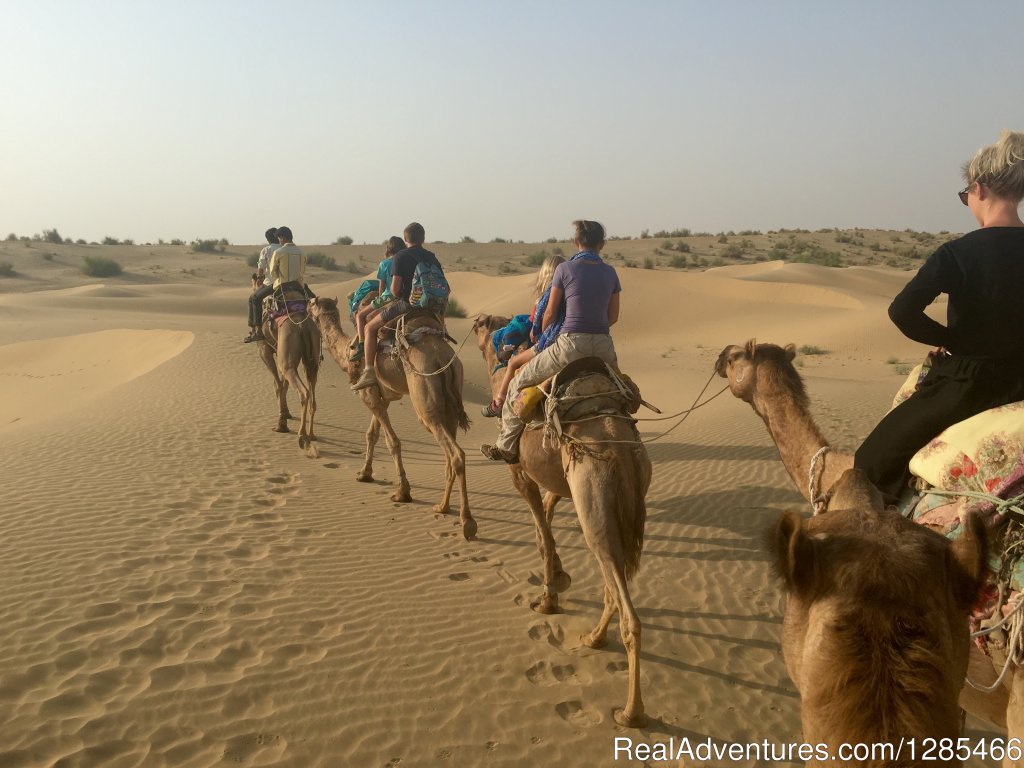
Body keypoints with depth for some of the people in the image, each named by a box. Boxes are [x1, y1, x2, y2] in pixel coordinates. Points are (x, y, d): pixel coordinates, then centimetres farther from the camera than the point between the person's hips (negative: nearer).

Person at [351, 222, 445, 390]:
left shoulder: (401, 256, -6)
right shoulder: (432, 258, 10)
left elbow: (395, 287, -12)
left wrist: (397, 297, 9)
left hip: (406, 303, -5)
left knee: (369, 328, 6)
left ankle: (369, 372, -6)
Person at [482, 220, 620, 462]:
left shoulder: (565, 269, -2)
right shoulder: (610, 272, 8)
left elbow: (550, 313, 3)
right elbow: (613, 316, 13)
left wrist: (541, 336, 22)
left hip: (570, 344, -4)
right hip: (603, 346, 4)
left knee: (519, 382, 11)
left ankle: (507, 447, 15)